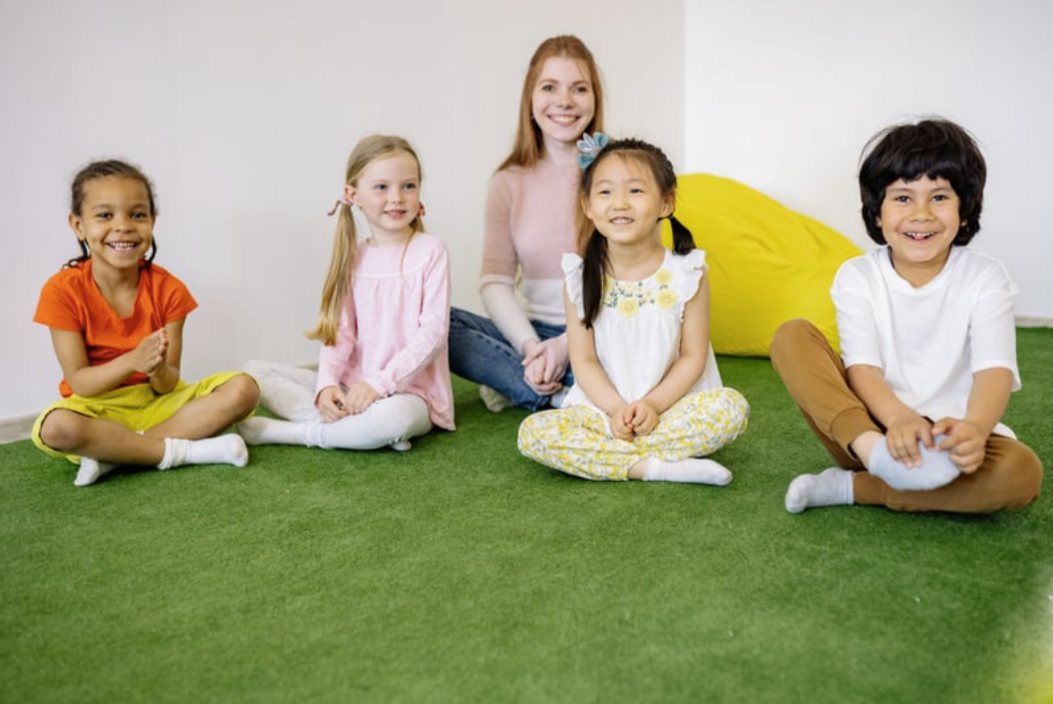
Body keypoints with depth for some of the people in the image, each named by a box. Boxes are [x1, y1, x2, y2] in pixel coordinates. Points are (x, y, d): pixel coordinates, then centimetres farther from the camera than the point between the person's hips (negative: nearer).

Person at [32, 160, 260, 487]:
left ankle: (113, 451, -23)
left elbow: (167, 386, -7)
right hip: (98, 409, -2)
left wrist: (159, 371, -33)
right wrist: (132, 361, -32)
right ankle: (188, 451, -22)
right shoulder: (63, 291, -12)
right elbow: (79, 383, -13)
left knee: (242, 389, -21)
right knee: (57, 428, -37)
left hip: (158, 402, 3)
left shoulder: (168, 289, -7)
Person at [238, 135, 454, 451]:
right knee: (255, 370, -2)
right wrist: (327, 383, -18)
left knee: (396, 415, -40)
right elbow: (339, 331, 1)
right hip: (351, 387, 5)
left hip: (408, 392, -5)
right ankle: (359, 426, -19)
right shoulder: (354, 258, 7)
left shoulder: (430, 251, -6)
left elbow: (433, 333, -13)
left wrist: (379, 383, -21)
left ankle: (284, 432, -18)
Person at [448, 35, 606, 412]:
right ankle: (558, 394, -19)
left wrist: (568, 344, -18)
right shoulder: (509, 183, 5)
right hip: (533, 333, 3)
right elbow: (495, 281, 0)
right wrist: (531, 347, -18)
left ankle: (517, 385, -17)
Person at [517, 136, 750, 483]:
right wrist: (616, 408, -16)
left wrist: (654, 404, -17)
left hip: (672, 406, 0)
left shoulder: (687, 275, -4)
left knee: (732, 407, -28)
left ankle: (613, 456, -21)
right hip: (603, 409, 1)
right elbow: (584, 361, -2)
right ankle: (658, 467, -24)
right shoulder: (581, 280, -2)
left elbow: (693, 356, -3)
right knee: (532, 432, -23)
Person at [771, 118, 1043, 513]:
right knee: (792, 337, -18)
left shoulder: (986, 279, -2)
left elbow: (994, 370, -17)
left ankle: (851, 488, -24)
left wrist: (974, 428, -41)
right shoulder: (857, 277, -1)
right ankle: (871, 449, -41)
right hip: (875, 425, 0)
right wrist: (901, 419, -37)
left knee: (1021, 472, -32)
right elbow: (862, 366, -14)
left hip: (951, 437, 0)